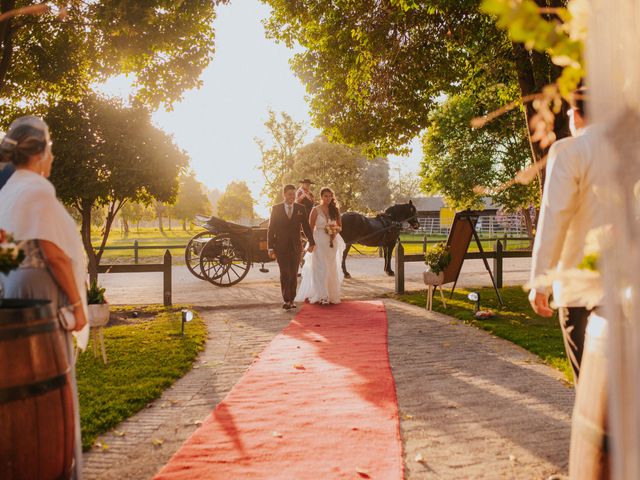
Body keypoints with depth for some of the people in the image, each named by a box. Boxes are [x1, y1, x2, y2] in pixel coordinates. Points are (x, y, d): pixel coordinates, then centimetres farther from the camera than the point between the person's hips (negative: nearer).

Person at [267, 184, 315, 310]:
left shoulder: (300, 208, 5)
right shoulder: (276, 208, 1)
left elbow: (306, 227, 7)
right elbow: (271, 229, 1)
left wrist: (311, 242, -3)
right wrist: (270, 247, -5)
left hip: (296, 246, 2)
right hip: (281, 247, -1)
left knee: (293, 274, 4)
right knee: (284, 274, -2)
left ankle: (291, 300, 13)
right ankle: (286, 300, 4)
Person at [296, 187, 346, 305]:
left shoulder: (335, 210, 7)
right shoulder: (316, 210, -4)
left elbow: (340, 226, 15)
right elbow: (310, 227, -4)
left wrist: (336, 229, -7)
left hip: (332, 242, 4)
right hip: (320, 241, -4)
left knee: (332, 269, 8)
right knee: (320, 268, -5)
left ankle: (331, 294, 17)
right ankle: (321, 296, 2)